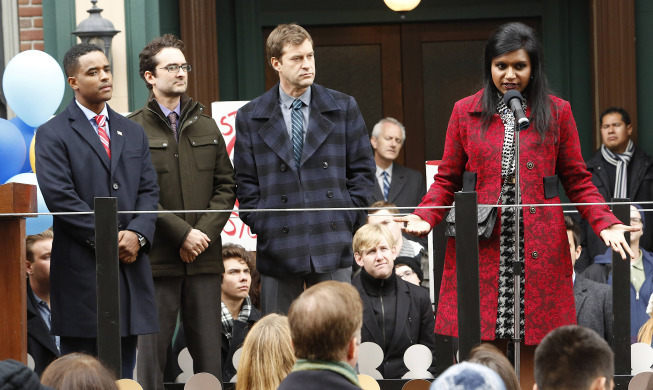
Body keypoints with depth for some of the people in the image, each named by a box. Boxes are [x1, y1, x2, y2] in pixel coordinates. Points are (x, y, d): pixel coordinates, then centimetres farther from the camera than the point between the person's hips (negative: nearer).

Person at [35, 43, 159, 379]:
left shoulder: (133, 132, 17)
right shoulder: (53, 134, -1)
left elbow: (149, 190, 12)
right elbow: (59, 196, -11)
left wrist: (137, 234, -7)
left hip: (130, 265, 5)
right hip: (81, 268, -5)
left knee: (123, 371, 6)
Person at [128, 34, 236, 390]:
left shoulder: (206, 126, 14)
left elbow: (226, 185, 11)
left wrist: (205, 232, -5)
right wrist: (183, 233, -13)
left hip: (204, 257, 4)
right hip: (157, 258, -4)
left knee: (208, 350, 4)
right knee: (153, 349, -2)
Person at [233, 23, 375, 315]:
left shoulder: (344, 108, 8)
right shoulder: (251, 117, 7)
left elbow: (363, 170, 8)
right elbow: (246, 183, 7)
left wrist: (348, 221, -1)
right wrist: (262, 225, -5)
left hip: (333, 246, 0)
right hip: (278, 245, 0)